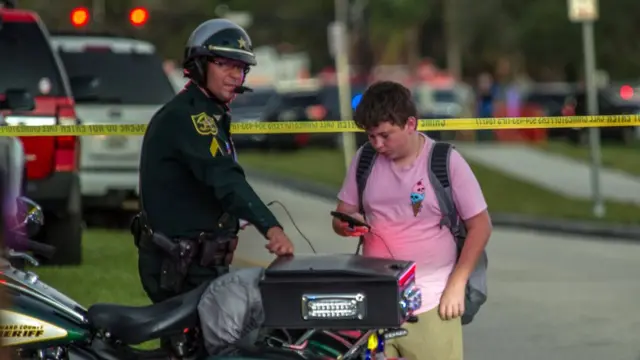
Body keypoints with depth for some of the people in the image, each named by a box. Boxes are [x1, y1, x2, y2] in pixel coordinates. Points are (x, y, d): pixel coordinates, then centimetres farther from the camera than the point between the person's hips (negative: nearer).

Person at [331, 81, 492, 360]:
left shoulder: (446, 162, -4)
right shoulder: (364, 159, 5)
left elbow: (479, 225, 0)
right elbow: (340, 216, 14)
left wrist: (457, 284, -8)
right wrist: (348, 224, -11)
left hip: (431, 303, -3)